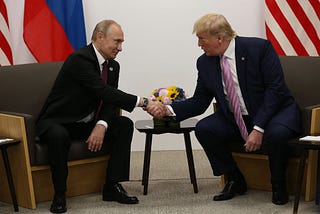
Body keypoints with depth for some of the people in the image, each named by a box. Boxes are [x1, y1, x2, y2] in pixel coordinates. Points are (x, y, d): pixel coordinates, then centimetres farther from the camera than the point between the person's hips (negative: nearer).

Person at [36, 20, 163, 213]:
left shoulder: (113, 66, 4)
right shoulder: (80, 59, -23)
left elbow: (110, 102, -1)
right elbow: (105, 92, -33)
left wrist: (101, 125, -22)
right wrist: (143, 102, -36)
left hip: (87, 123, 8)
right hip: (57, 122, -8)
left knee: (125, 125, -10)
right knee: (59, 136, -39)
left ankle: (113, 186, -7)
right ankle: (60, 194, -20)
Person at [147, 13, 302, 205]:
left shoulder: (259, 48, -16)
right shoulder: (205, 62, -1)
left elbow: (276, 89, -20)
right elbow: (199, 102, 3)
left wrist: (259, 128, -28)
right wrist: (169, 110, -14)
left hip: (275, 110, -5)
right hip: (234, 119, 5)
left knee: (275, 134, -36)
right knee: (203, 129, -18)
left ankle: (278, 185, -4)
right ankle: (235, 181, 2)